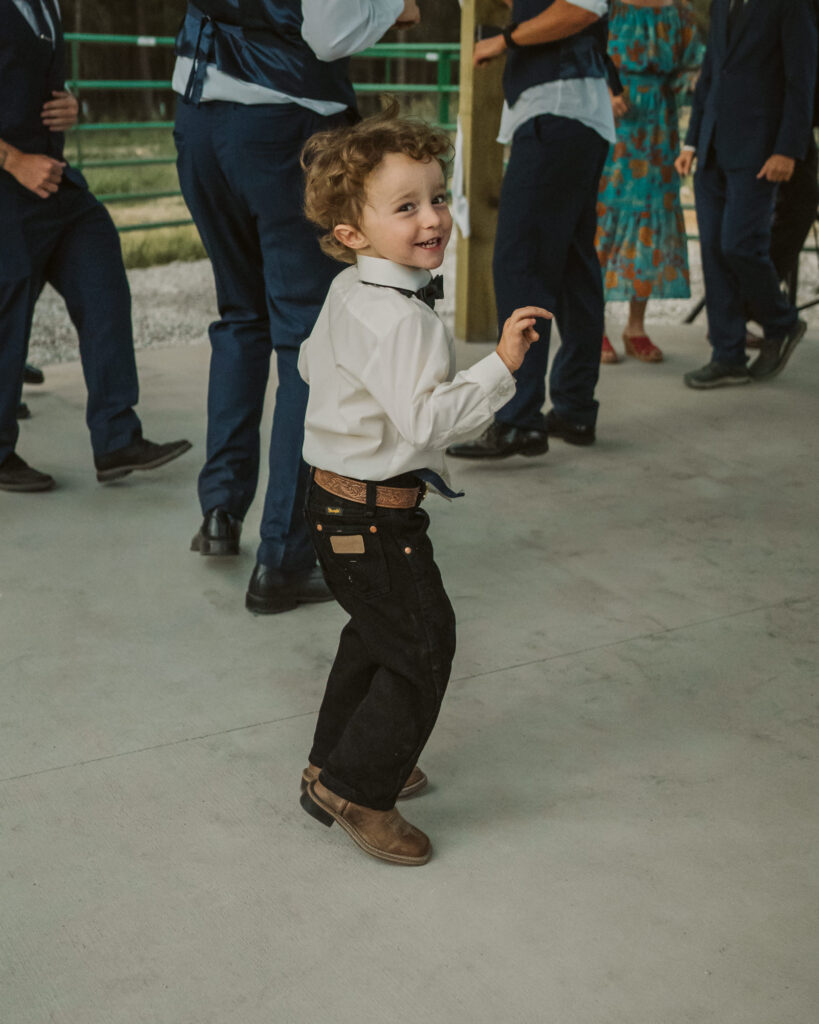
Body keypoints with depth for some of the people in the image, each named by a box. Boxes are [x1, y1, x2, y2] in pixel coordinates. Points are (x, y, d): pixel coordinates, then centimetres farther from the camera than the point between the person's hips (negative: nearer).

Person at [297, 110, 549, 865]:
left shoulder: (349, 294, 6)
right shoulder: (398, 318, -26)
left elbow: (312, 364, 21)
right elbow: (426, 418, -34)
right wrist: (500, 366, -34)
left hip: (341, 499, 11)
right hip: (374, 514, -11)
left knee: (376, 636, 24)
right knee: (421, 646, 0)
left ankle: (334, 762, 38)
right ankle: (357, 791, 10)